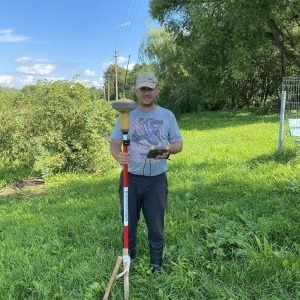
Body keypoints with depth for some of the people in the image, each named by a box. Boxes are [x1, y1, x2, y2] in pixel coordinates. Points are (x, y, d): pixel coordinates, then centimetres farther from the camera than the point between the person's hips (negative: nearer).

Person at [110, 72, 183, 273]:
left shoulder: (167, 115, 3)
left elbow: (179, 143, 5)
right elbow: (114, 142, 1)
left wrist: (168, 150, -19)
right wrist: (118, 155, -23)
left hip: (157, 180, -1)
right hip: (131, 179, 1)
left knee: (156, 226, 8)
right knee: (129, 224, 14)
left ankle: (157, 265, 27)